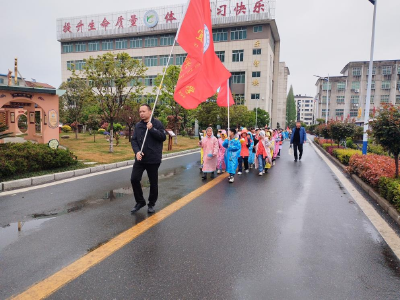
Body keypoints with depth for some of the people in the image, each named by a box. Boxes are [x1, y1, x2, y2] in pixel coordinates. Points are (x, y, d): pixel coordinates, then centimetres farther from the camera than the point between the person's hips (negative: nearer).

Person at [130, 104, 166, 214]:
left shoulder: (157, 123, -4)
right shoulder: (138, 125, 7)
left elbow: (163, 137, -11)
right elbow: (133, 140, 5)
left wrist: (152, 129, -20)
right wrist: (137, 151, -12)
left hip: (153, 159, -3)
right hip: (140, 158, 4)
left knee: (153, 183, 7)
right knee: (134, 179, -3)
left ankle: (152, 204, 25)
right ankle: (140, 201, 17)